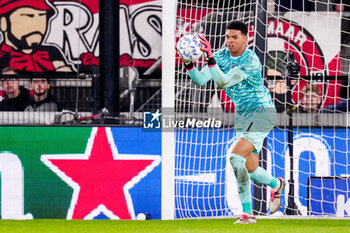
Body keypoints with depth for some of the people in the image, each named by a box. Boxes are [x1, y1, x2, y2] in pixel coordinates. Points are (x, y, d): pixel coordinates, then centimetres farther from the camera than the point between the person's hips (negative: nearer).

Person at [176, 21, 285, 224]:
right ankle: (276, 184, 45)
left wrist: (210, 58, -44)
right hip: (242, 115, 8)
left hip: (262, 113, -8)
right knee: (250, 169, 11)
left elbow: (223, 82, -34)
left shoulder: (251, 61, -23)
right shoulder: (222, 56, -2)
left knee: (236, 157, -23)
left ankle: (247, 212, -17)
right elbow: (201, 79, -13)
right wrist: (188, 64, -30)